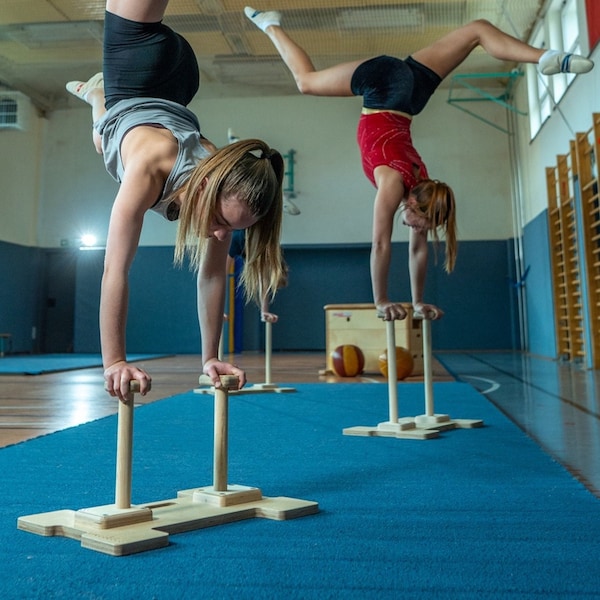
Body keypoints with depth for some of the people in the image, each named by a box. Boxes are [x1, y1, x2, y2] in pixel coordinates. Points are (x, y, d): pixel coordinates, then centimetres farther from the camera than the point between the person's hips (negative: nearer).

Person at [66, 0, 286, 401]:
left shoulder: (224, 187, -35)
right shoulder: (150, 169, -49)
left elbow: (212, 275, -28)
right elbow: (115, 270, -50)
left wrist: (210, 358, -25)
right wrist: (114, 361, -52)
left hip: (168, 99, 4)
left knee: (104, 144, 33)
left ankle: (97, 95, 58)